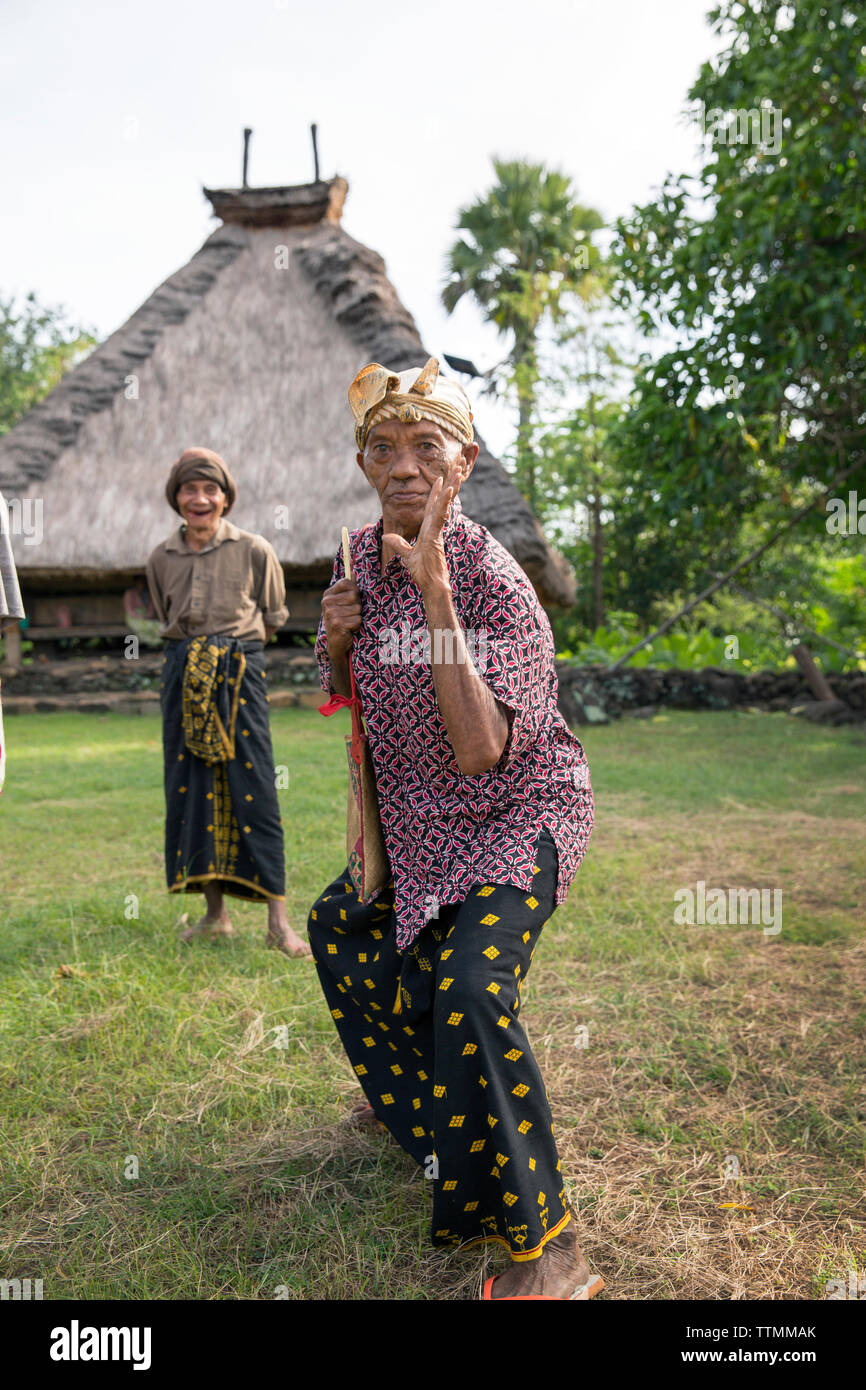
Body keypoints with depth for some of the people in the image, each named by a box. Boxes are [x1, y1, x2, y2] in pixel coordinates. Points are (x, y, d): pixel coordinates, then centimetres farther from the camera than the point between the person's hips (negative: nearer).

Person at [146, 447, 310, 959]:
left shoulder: (255, 551, 0)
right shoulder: (162, 559, 9)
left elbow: (274, 615, 12)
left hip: (241, 671, -4)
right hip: (183, 677, 4)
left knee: (253, 788, -8)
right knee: (190, 788, 4)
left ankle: (278, 919, -3)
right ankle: (215, 912, 16)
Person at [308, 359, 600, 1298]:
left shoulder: (495, 582, -25)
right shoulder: (362, 558, -3)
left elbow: (479, 751, -36)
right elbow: (349, 699, 9)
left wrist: (436, 596, -39)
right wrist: (334, 639, -13)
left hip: (519, 810, -8)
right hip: (417, 817, 8)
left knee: (470, 987, -29)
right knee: (340, 925, 25)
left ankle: (548, 1251, -10)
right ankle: (412, 1091, 50)